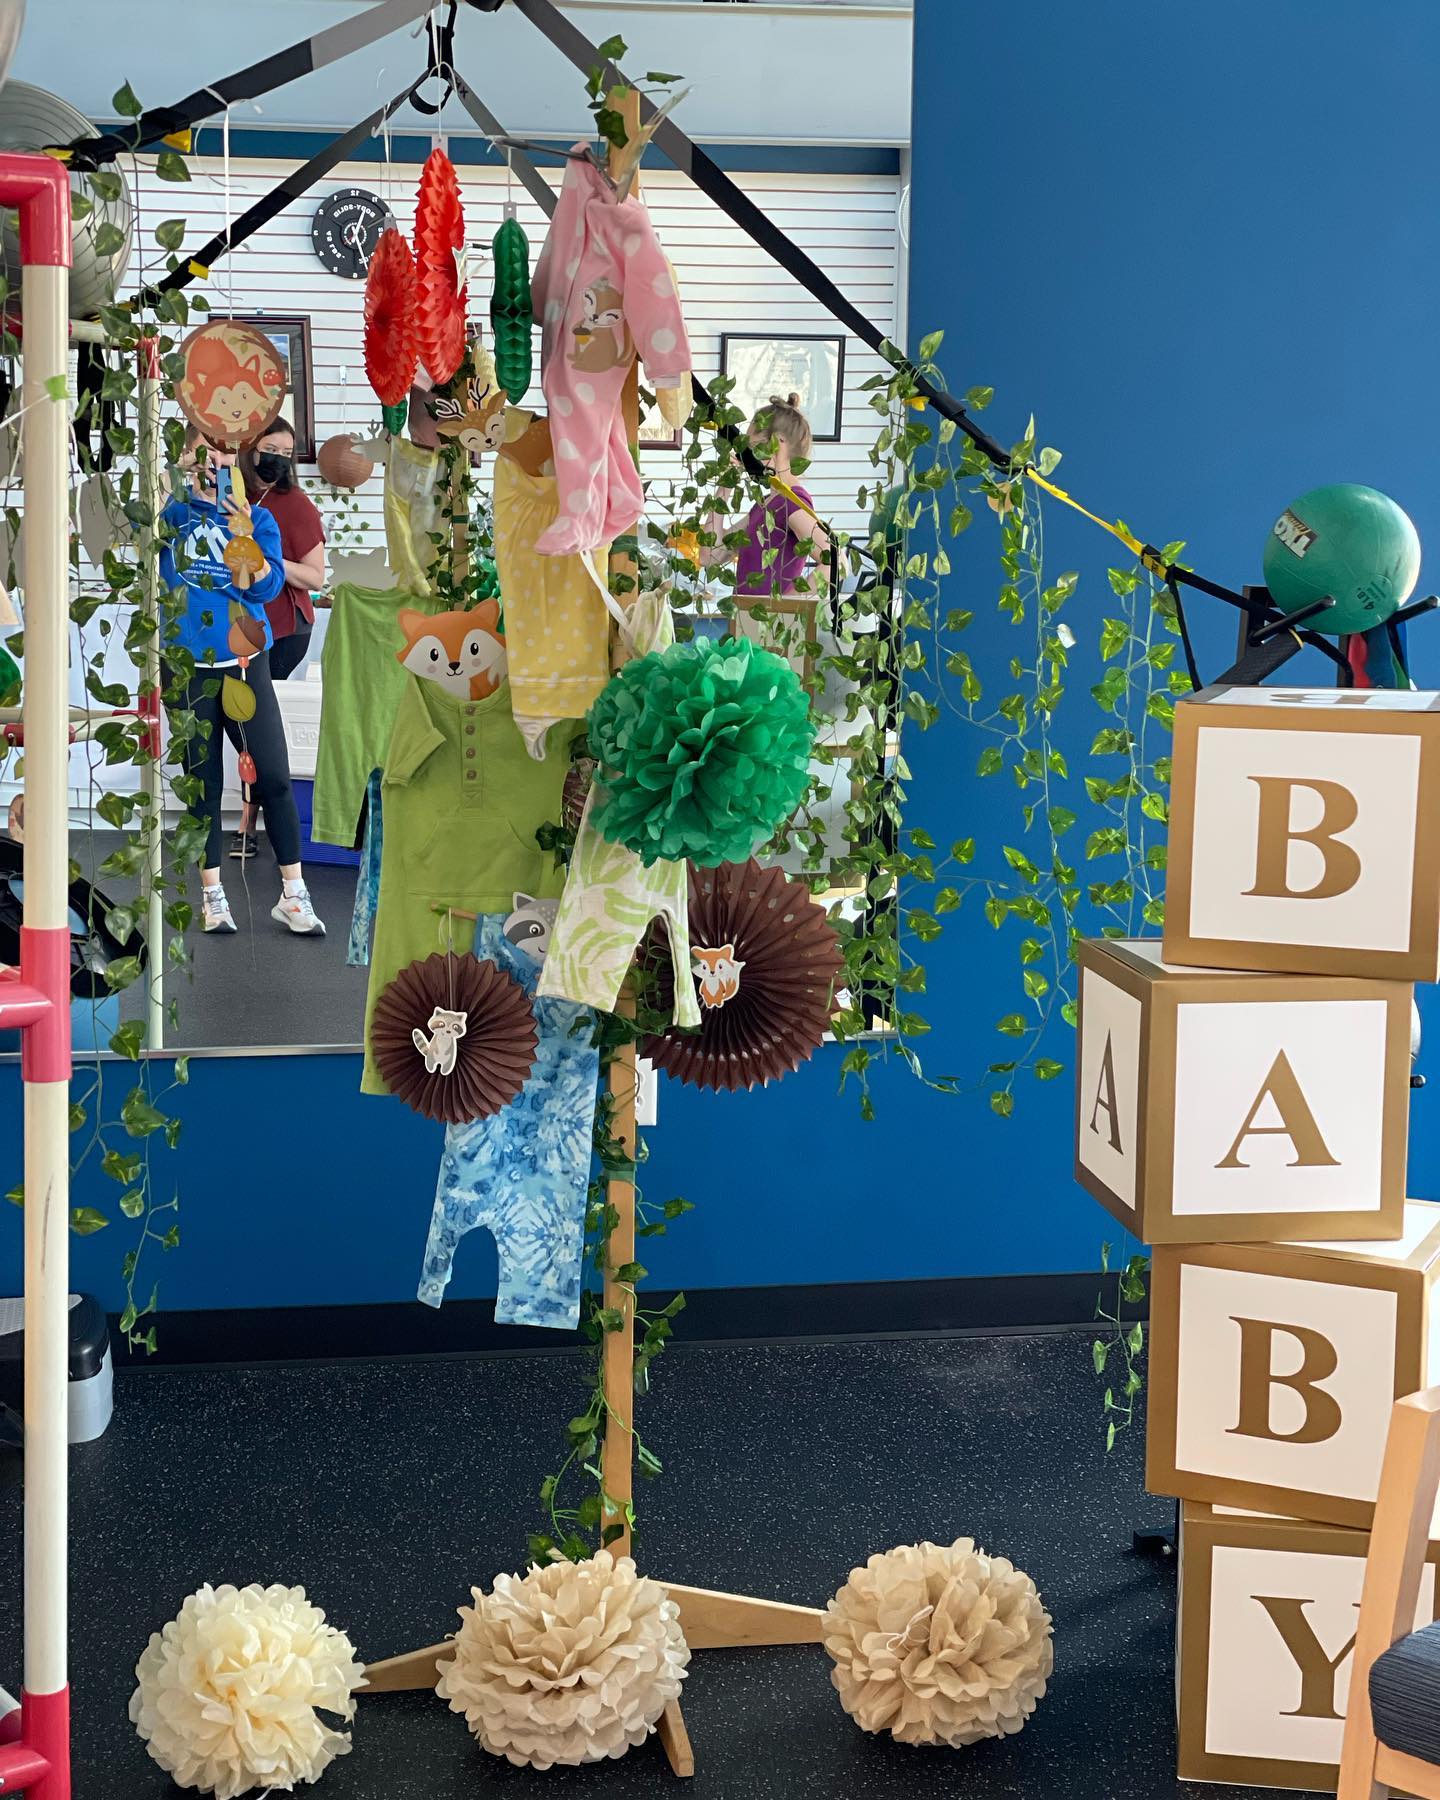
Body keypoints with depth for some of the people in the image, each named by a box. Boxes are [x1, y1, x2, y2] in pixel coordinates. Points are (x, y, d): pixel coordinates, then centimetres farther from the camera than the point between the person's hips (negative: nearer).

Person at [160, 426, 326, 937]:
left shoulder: (258, 518, 4)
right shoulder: (172, 512, 3)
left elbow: (267, 587, -8)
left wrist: (244, 536, -22)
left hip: (245, 663, 0)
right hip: (189, 667, 0)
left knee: (274, 777, -4)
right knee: (203, 783, 7)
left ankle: (293, 895, 5)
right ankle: (212, 897, 16)